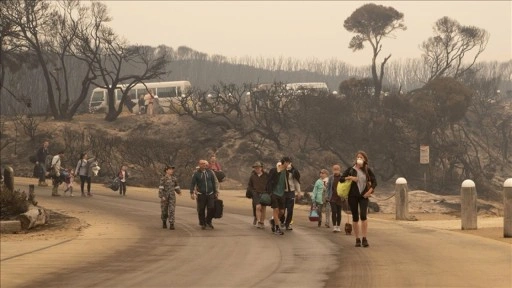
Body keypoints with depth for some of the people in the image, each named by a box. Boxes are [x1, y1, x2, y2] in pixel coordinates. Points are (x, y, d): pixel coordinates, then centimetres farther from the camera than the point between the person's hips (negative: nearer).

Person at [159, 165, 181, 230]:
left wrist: (179, 191, -4)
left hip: (172, 196, 2)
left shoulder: (174, 178, 6)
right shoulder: (163, 179, -7)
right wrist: (162, 196, -21)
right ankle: (164, 222, 31)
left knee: (172, 210, -9)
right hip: (164, 196, -2)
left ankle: (171, 225, -11)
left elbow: (176, 186, 14)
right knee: (164, 211, 8)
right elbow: (160, 188, -12)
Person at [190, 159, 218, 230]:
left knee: (211, 208, -4)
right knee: (201, 210, 1)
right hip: (201, 194, -2)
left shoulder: (210, 172, 5)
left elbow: (214, 182, 11)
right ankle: (202, 224, 15)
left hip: (210, 194, 2)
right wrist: (192, 193, -9)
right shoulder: (196, 173, -2)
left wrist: (216, 192, 10)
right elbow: (192, 184, -2)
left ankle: (208, 221, 19)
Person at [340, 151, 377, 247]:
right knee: (355, 217, 3)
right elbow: (341, 179, 3)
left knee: (363, 215, -17)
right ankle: (357, 239, 10)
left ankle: (364, 239, -14)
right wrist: (349, 178, -13)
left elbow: (374, 182, 7)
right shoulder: (351, 169, 4)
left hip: (363, 196, -1)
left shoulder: (367, 170, 4)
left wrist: (370, 191, -6)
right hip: (353, 196, 1)